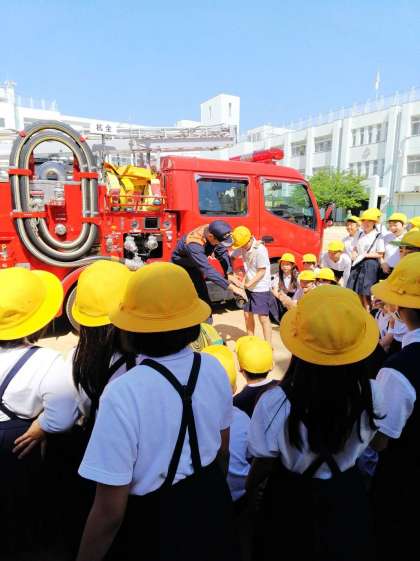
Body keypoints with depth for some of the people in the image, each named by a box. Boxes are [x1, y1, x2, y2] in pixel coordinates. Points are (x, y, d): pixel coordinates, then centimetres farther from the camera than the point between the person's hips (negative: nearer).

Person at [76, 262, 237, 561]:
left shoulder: (123, 393, -31)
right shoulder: (214, 368, -13)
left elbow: (110, 512, -22)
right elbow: (223, 450, 3)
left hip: (155, 527, -4)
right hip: (212, 508, 5)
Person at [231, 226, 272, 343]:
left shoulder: (260, 250, -22)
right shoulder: (242, 247, -2)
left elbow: (262, 272, -20)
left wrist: (249, 283, -25)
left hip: (261, 288, -7)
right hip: (249, 287, 7)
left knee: (263, 317, -4)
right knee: (248, 314, 14)